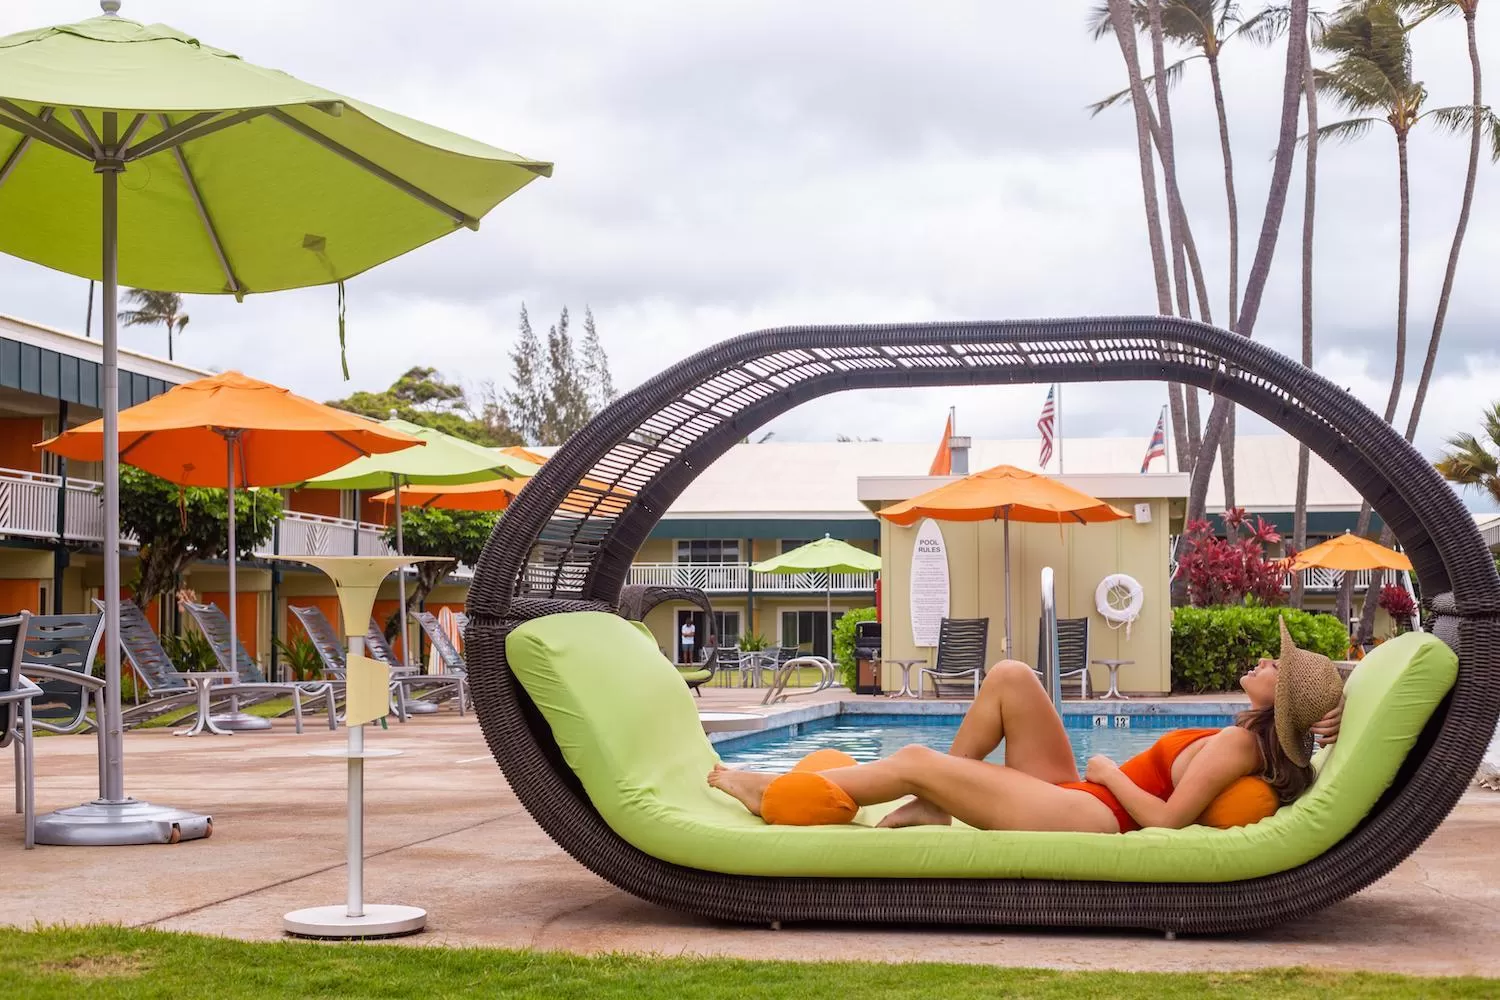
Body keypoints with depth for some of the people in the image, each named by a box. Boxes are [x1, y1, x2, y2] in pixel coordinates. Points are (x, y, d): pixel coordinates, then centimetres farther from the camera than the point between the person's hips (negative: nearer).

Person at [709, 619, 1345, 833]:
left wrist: (1109, 771, -8)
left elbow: (1167, 818, -23)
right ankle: (932, 807, 7)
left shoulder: (1240, 743, -16)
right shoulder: (1248, 736, 7)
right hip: (1074, 798, 10)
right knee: (1009, 677, 4)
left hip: (1093, 821, -10)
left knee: (914, 762, -7)